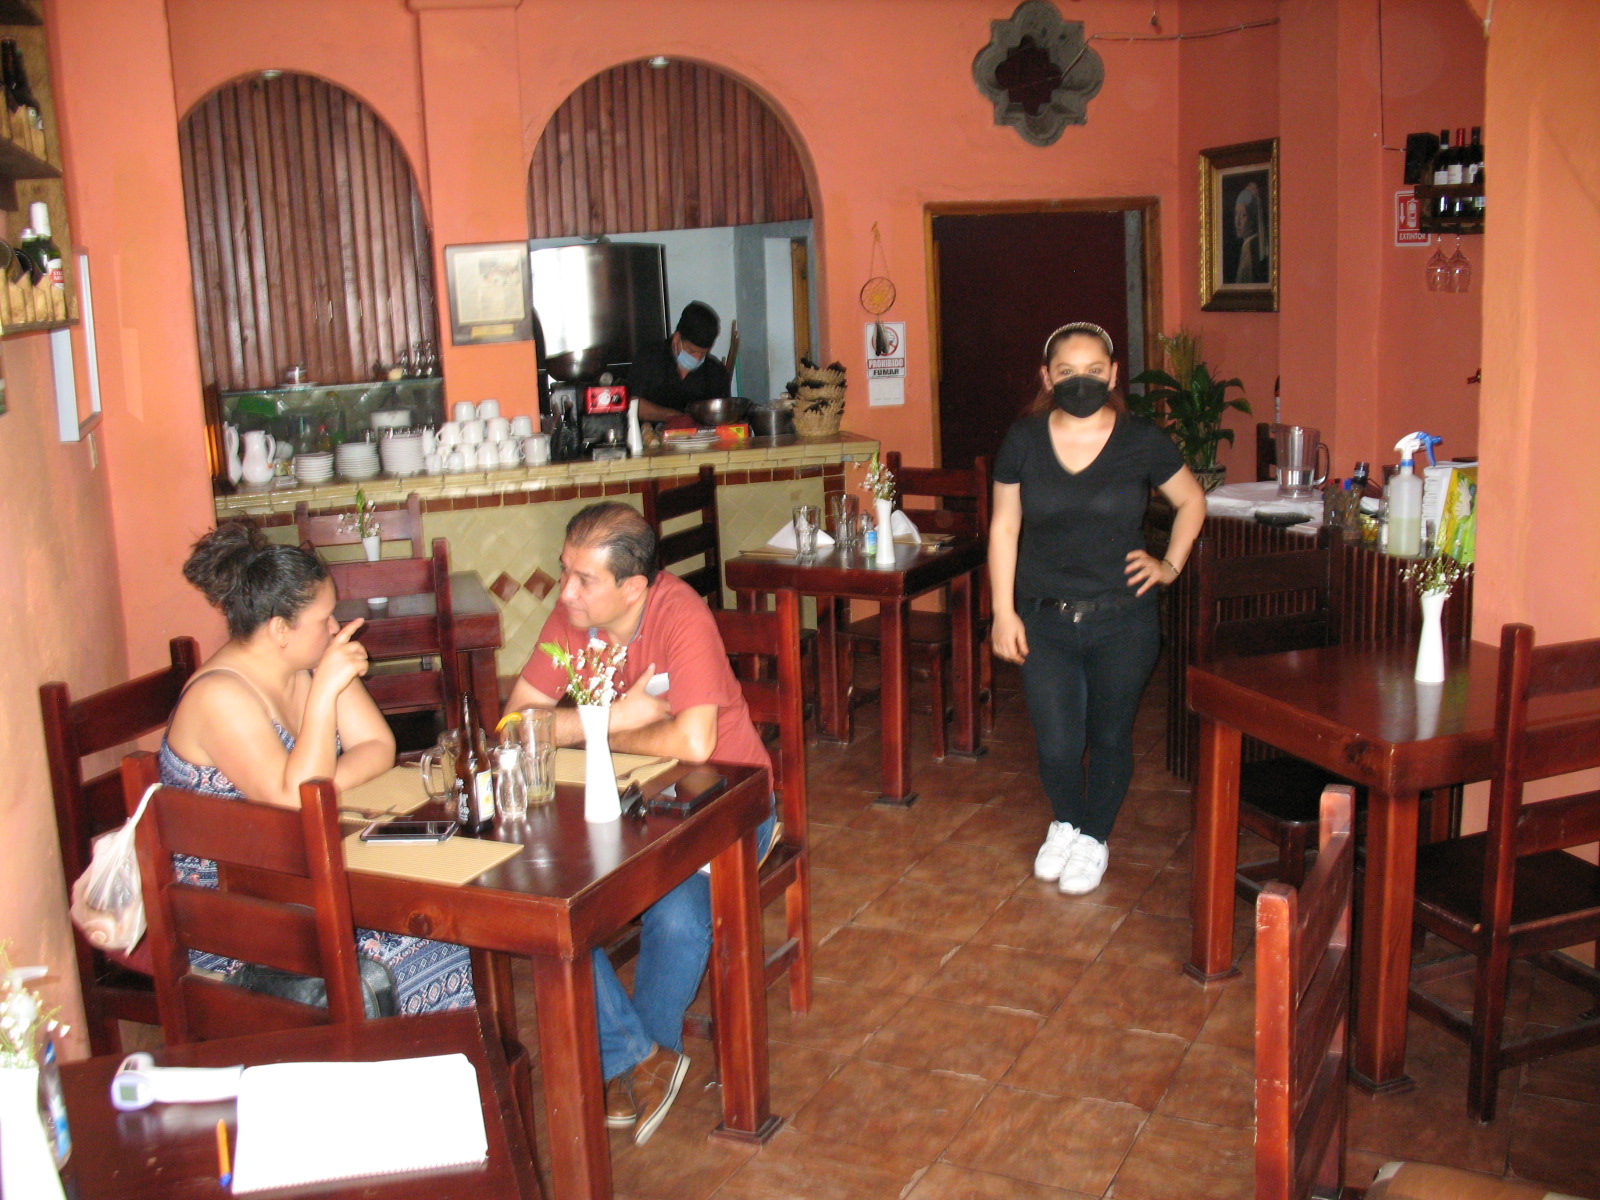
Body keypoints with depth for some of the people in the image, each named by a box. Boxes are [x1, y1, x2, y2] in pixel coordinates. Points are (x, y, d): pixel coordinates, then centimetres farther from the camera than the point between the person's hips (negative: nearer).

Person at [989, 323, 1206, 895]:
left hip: (1122, 619, -1)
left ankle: (1094, 837, 35)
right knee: (1056, 744, 1)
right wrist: (1003, 611, -2)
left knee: (1109, 737, 10)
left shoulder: (1142, 441, -5)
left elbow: (1191, 501, 13)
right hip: (1044, 619, 1)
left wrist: (1171, 563, 5)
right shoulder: (1023, 441, -2)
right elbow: (1004, 528, 2)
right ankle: (1064, 824, 33)